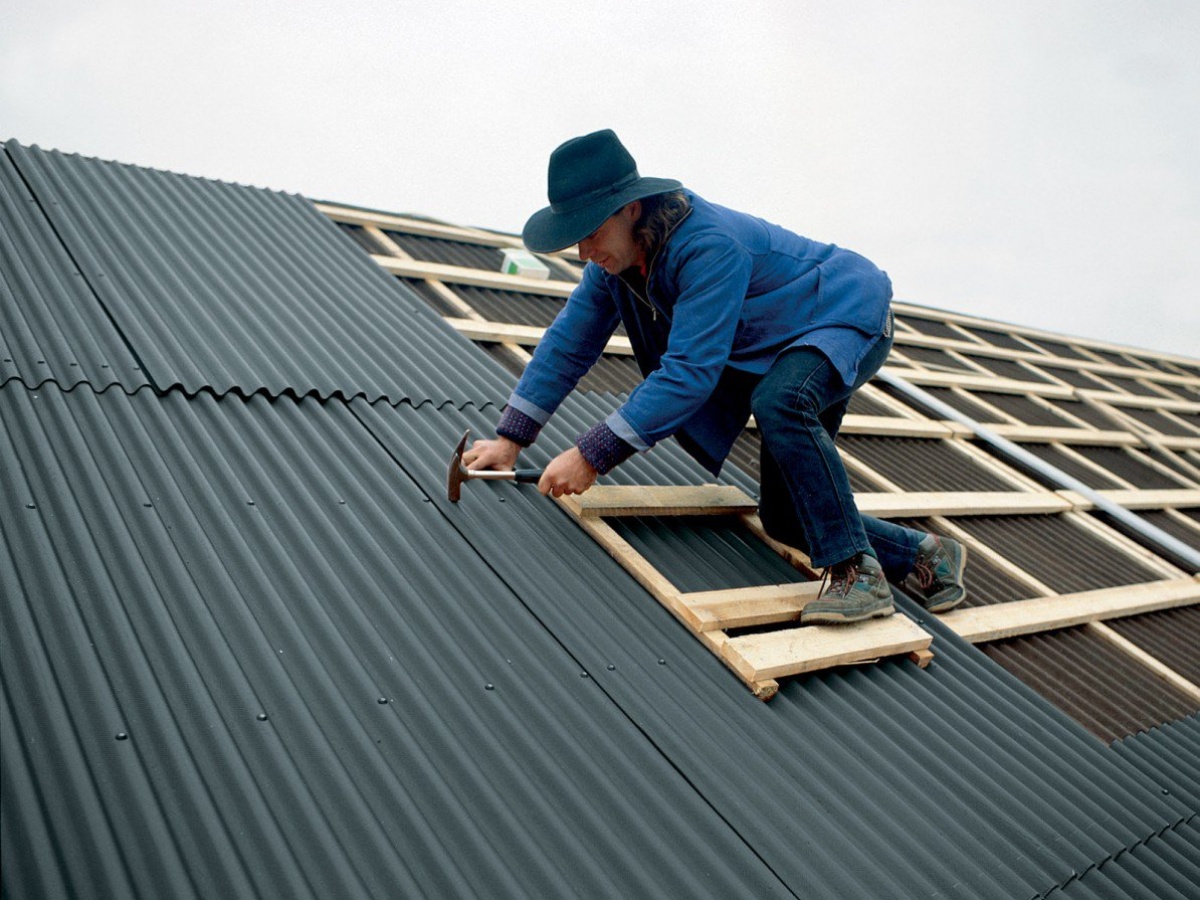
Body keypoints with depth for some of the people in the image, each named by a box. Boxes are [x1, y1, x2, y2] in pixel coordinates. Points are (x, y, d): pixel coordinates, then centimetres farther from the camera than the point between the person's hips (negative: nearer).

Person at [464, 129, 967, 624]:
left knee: (780, 401, -41)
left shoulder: (708, 247, -35)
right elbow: (570, 341, -4)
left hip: (848, 316, -8)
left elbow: (690, 371, -39)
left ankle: (857, 573, -30)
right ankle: (924, 553, 22)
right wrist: (510, 438, -9)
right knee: (784, 518, 4)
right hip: (781, 350, 8)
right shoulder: (615, 255, -10)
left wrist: (593, 455, -39)